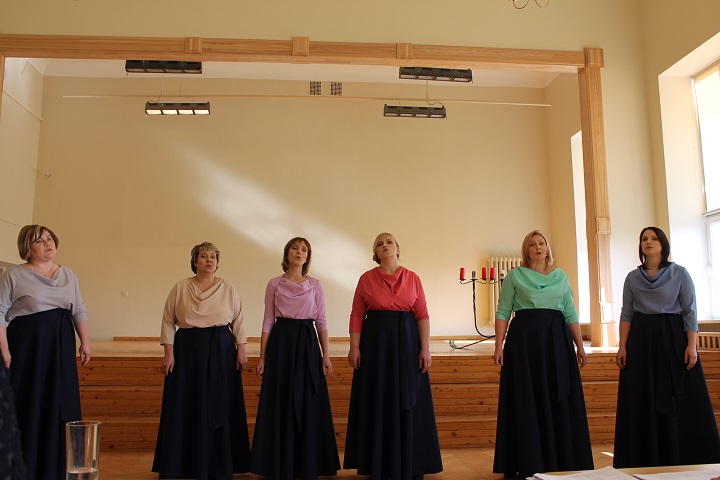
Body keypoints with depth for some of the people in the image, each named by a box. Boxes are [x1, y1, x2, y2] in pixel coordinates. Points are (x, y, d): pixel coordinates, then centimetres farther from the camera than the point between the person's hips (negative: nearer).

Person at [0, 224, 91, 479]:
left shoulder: (68, 274, 12)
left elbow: (79, 311, 12)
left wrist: (85, 342, 5)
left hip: (61, 346, 4)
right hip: (27, 345, -4)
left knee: (60, 405, 6)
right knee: (29, 405, -1)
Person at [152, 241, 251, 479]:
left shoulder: (228, 288, 4)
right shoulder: (180, 288, 2)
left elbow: (238, 321, 5)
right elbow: (168, 321, 2)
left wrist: (241, 350, -1)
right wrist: (169, 352, -5)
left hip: (221, 352, 1)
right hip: (187, 351, 0)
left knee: (218, 408, 3)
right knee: (184, 408, 2)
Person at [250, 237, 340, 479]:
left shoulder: (315, 285, 7)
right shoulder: (274, 284, 5)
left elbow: (321, 321, 4)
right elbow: (268, 321, 4)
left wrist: (326, 355, -3)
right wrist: (262, 357, -1)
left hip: (308, 343, 1)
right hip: (281, 343, -1)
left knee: (308, 405, 3)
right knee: (280, 405, 2)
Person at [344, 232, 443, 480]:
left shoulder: (412, 278, 4)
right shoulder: (366, 278, 3)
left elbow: (422, 315, 1)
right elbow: (357, 315, 0)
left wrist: (425, 348, -7)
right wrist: (354, 347, -8)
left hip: (407, 342, 1)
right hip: (375, 342, 0)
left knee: (407, 405, 5)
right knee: (377, 404, 5)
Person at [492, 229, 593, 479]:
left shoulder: (561, 276, 14)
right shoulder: (515, 275, 4)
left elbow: (570, 313, 14)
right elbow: (503, 312, 0)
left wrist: (580, 345, 6)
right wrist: (498, 346, -9)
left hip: (556, 339, 3)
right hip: (524, 338, -3)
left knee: (560, 402, 5)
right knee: (527, 402, 0)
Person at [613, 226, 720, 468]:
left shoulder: (679, 273, 1)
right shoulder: (632, 277, 7)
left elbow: (690, 311, -2)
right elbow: (626, 313, 6)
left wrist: (691, 345, -11)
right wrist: (622, 346, -2)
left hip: (673, 337, -2)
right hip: (641, 340, 2)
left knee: (679, 401, 0)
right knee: (644, 402, 4)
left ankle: (684, 461, 12)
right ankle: (647, 461, 13)